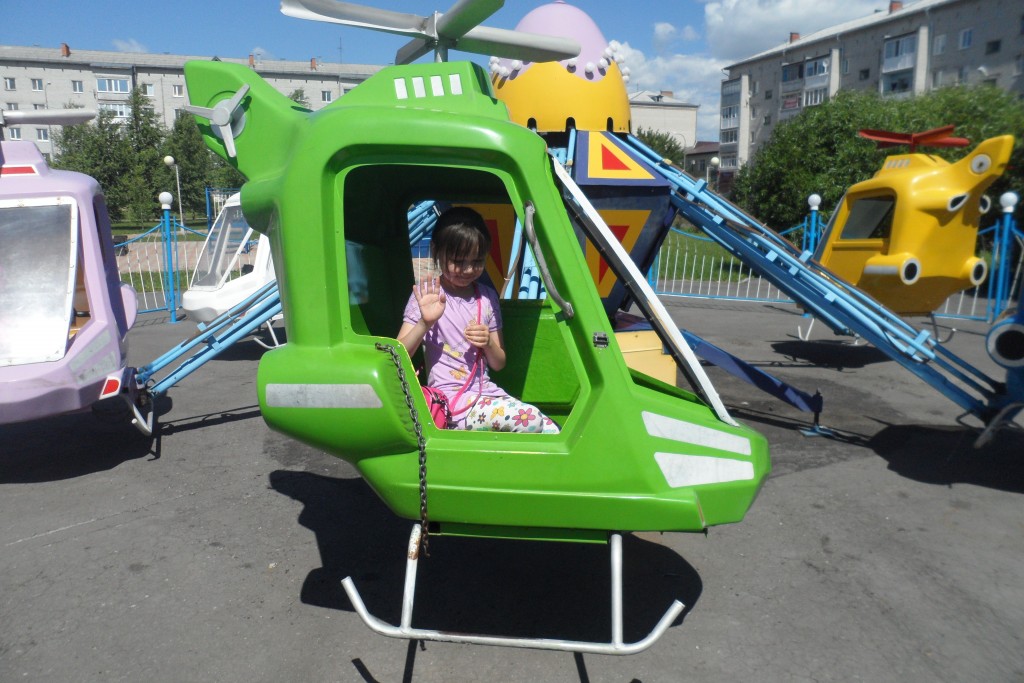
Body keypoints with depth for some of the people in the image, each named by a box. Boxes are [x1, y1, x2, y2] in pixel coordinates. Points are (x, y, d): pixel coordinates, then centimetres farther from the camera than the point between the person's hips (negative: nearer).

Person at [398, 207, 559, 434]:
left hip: (486, 392, 5)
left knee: (549, 429, -14)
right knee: (532, 420, -24)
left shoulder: (487, 296, 10)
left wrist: (488, 343, -6)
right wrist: (425, 323, -22)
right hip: (450, 404, -5)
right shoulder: (427, 294, -2)